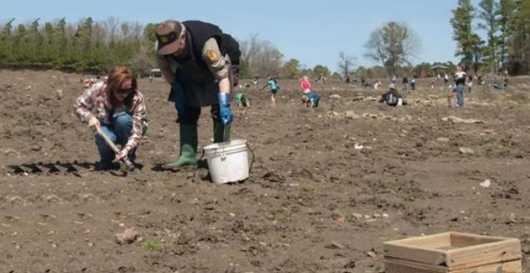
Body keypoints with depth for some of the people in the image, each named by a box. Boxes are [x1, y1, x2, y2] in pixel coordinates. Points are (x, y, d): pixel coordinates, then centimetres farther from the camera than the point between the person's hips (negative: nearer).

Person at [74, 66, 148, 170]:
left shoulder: (137, 98, -29)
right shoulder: (98, 90, -25)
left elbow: (137, 131, -33)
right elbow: (78, 105, -8)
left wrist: (125, 150, -48)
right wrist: (90, 117, -28)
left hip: (126, 129, 0)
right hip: (106, 126, 0)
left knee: (123, 119, -36)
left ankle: (129, 157, -11)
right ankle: (106, 160, 1)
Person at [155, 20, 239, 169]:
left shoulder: (207, 44, -43)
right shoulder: (160, 48, -26)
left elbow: (222, 75, -44)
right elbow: (166, 70, -5)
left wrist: (224, 105, -52)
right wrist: (177, 90, -13)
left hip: (221, 64, -5)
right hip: (190, 74, 5)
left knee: (219, 111, -17)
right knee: (187, 110, -2)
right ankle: (187, 155, 1)